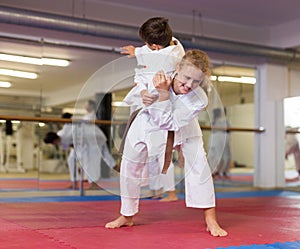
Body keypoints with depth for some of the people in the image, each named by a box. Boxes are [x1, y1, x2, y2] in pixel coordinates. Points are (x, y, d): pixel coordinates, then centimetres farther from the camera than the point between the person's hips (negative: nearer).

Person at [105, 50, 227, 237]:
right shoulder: (162, 72, -36)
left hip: (183, 127, -1)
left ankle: (210, 219, -7)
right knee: (130, 164, 2)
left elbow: (167, 124, -39)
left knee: (198, 162, -18)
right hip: (148, 121, 1)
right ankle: (127, 216, 22)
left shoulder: (199, 100, -37)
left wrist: (163, 93, -49)